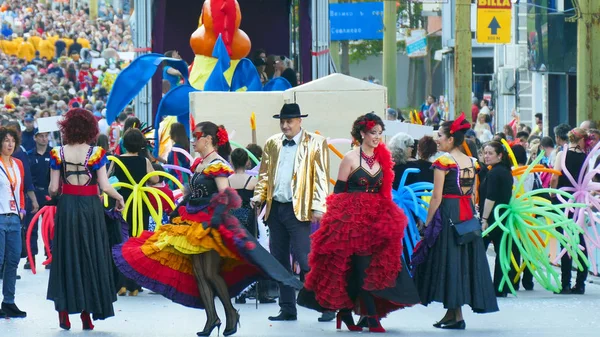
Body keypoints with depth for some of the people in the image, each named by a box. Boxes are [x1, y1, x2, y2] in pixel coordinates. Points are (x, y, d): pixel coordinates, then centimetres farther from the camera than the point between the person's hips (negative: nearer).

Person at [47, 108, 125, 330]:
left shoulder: (58, 153, -2)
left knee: (66, 256, 10)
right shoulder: (96, 153, -6)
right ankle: (87, 313, 9)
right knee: (91, 256, 8)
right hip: (90, 207, -1)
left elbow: (53, 188, -2)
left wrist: (52, 193, 21)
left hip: (67, 206, 1)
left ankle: (64, 311, 3)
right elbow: (105, 186, -8)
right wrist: (119, 198, 10)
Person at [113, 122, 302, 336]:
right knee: (198, 272, 4)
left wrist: (217, 217, -32)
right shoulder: (199, 164, 13)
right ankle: (212, 318, 7)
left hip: (210, 224, -9)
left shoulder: (217, 165, -12)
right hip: (193, 222, 9)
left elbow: (225, 195, -21)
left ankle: (231, 314, 3)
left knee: (210, 272, -11)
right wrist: (177, 211, 18)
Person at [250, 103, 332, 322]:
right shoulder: (272, 144, 13)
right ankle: (287, 309, 15)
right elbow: (265, 174, 17)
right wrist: (258, 197, 0)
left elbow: (321, 178, -6)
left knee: (305, 259, -11)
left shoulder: (315, 144, -1)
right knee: (279, 261, 8)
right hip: (275, 208, 6)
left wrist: (318, 207, -14)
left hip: (299, 210, -6)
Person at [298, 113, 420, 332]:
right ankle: (373, 319, -12)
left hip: (376, 219, 5)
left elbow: (383, 191, 16)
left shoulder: (382, 159, 12)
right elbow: (339, 191, -2)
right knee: (363, 267, -10)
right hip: (352, 217, -5)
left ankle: (346, 312, 11)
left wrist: (387, 215, 9)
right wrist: (341, 214, -8)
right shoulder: (350, 159, -3)